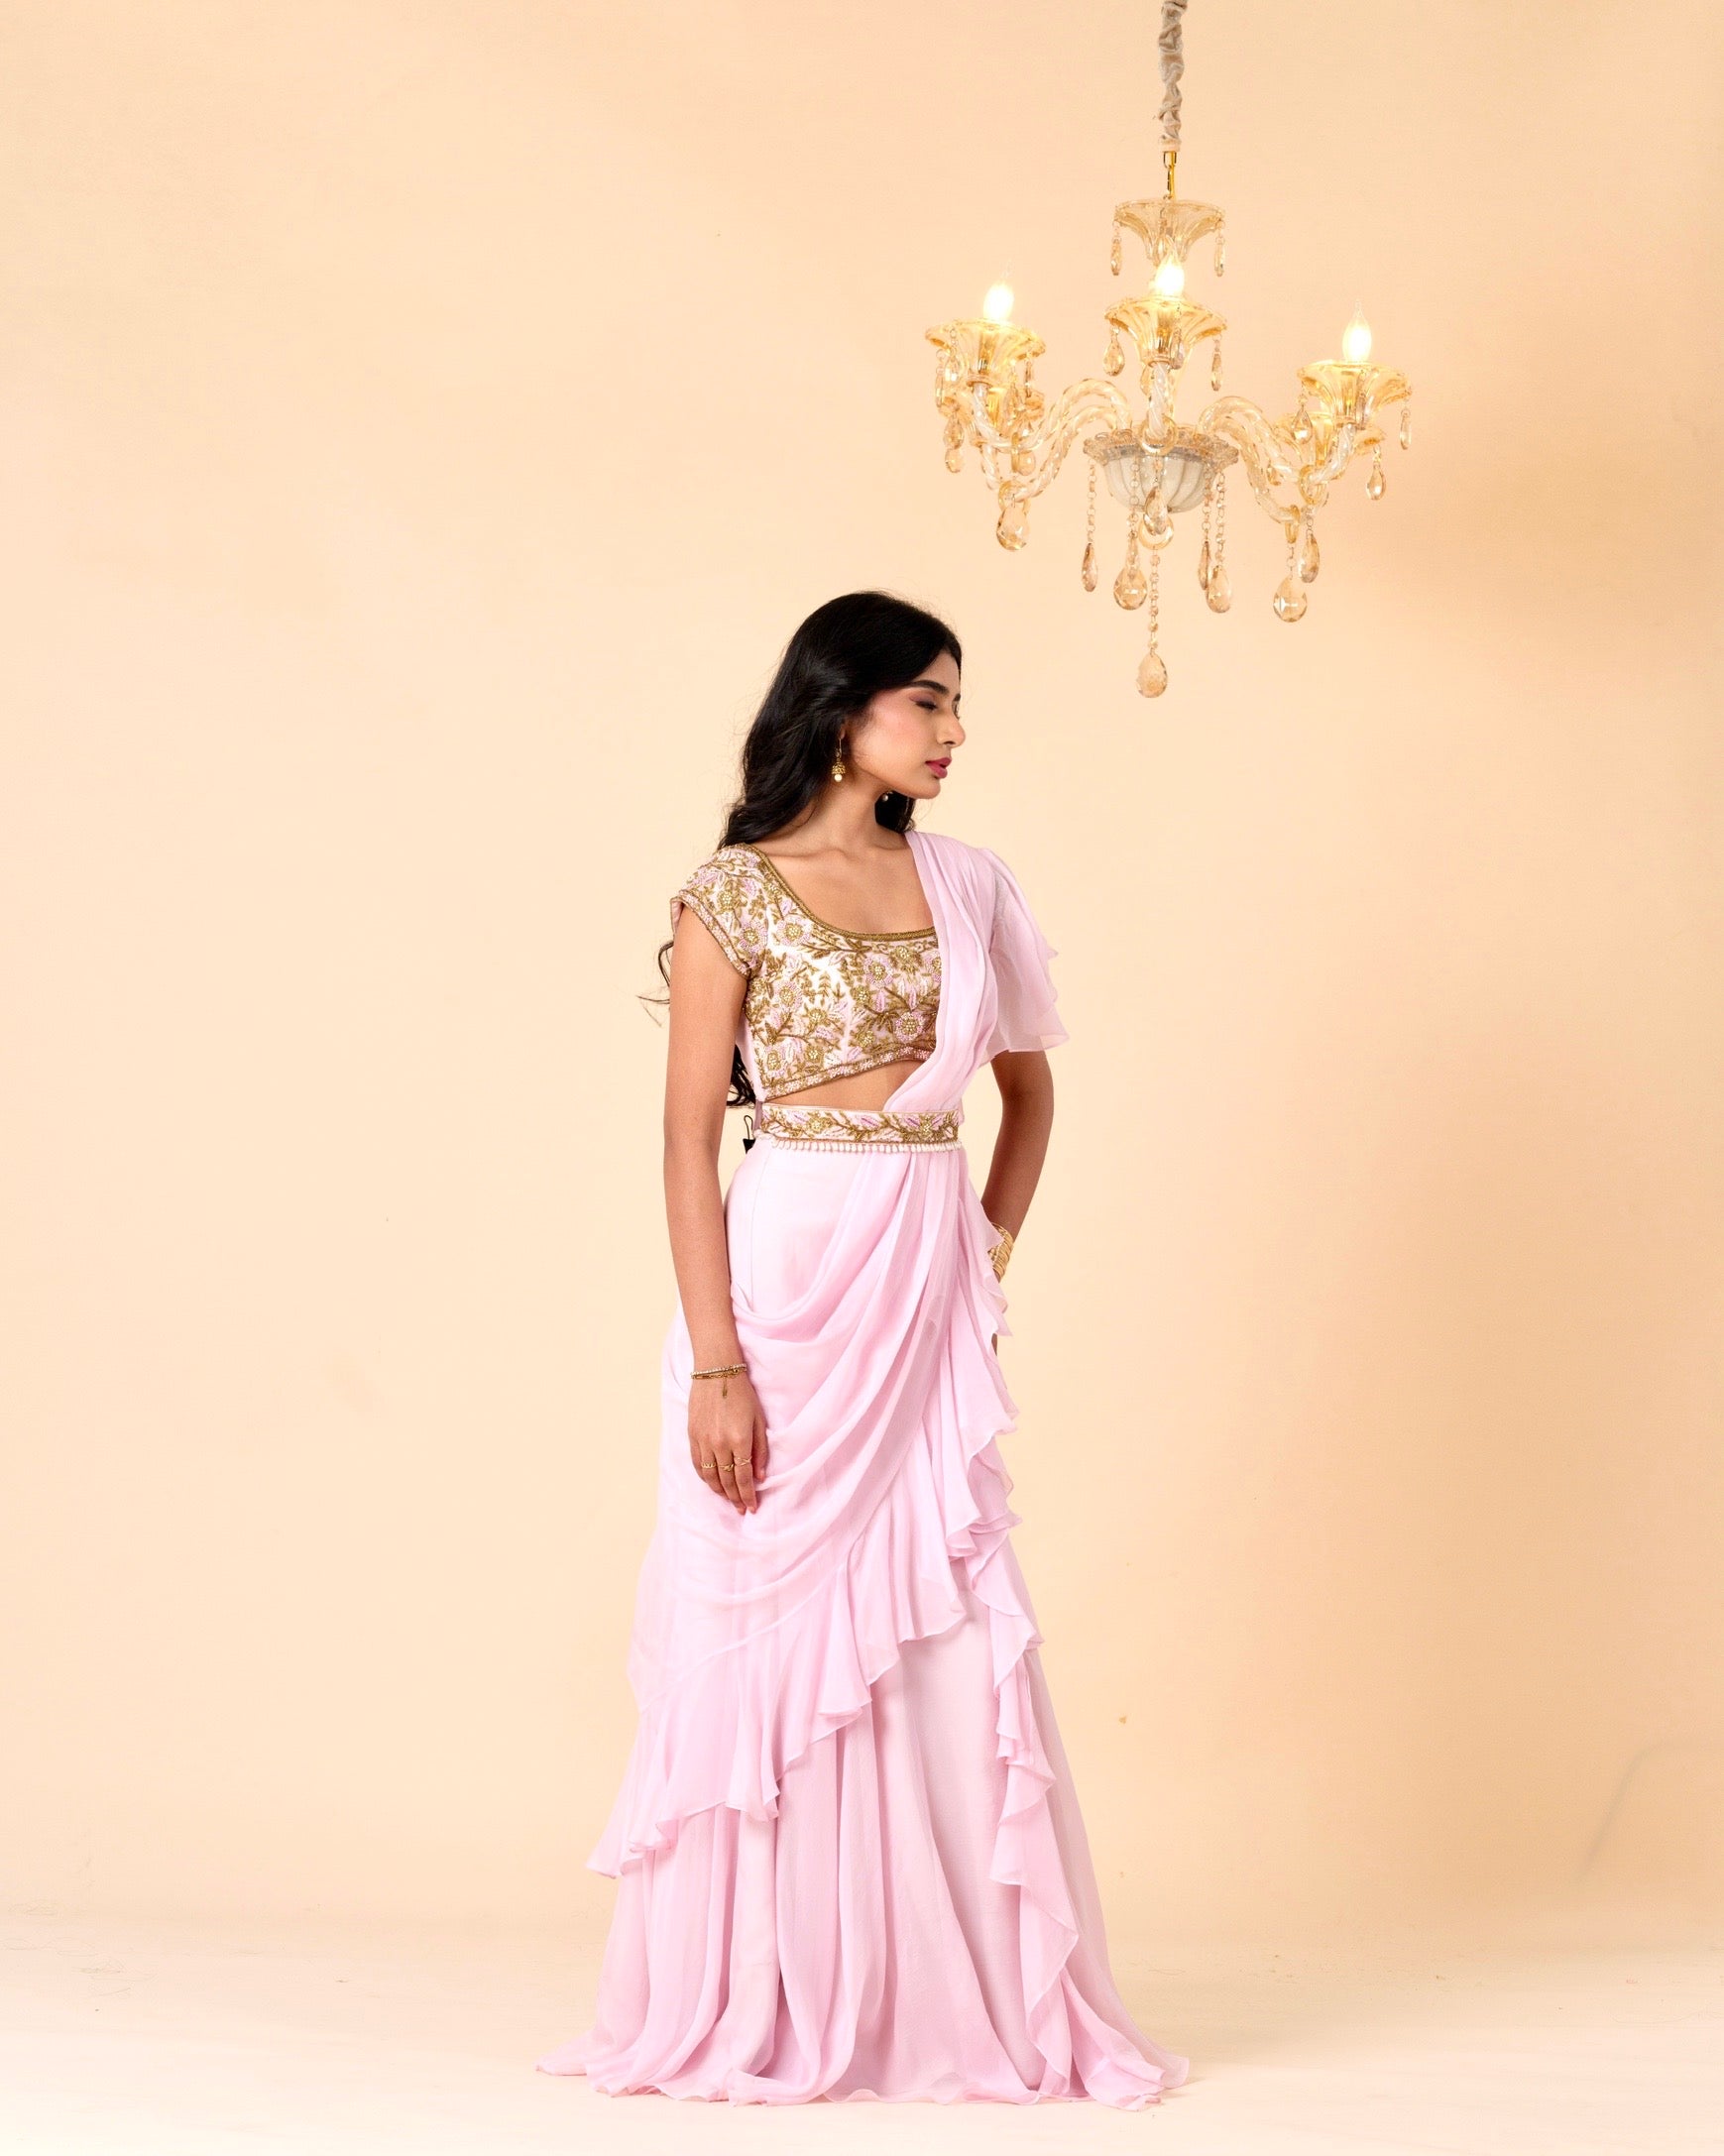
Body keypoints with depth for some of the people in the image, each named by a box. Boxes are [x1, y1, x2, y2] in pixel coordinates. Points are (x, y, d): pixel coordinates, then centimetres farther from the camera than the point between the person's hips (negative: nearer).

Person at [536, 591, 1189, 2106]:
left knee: (954, 1641, 5)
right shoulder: (736, 894, -5)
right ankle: (758, 2011, 12)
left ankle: (973, 1999, 14)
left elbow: (1029, 1078, 21)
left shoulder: (966, 883, 10)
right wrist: (715, 1359, -15)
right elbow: (690, 1134, -8)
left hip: (932, 1296, 4)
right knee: (771, 1631, 1)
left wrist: (994, 1247, 10)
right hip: (788, 1281, -4)